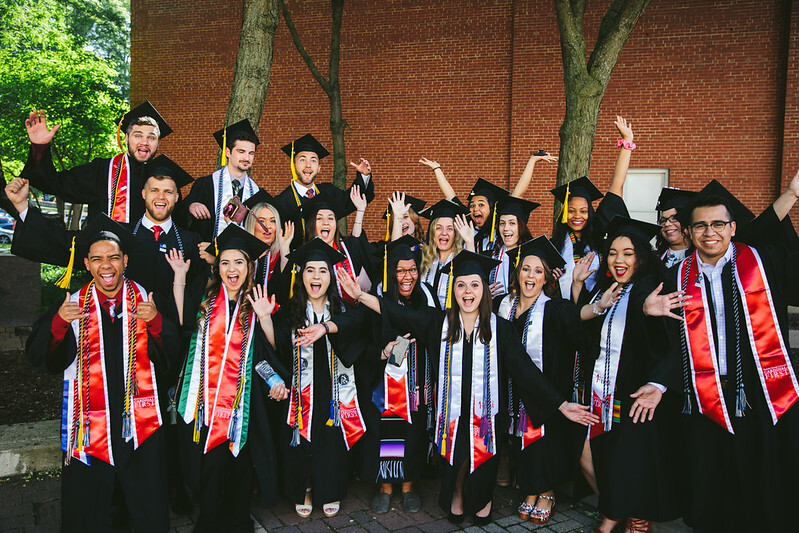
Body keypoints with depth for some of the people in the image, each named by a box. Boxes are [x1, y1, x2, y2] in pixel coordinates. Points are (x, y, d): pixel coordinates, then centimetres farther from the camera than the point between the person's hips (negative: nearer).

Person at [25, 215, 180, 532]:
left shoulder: (145, 300, 1)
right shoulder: (72, 305, 0)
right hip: (89, 427, 0)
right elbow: (39, 358, -2)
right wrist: (58, 323, -19)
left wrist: (156, 323, -21)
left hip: (138, 423, 0)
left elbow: (170, 356, -3)